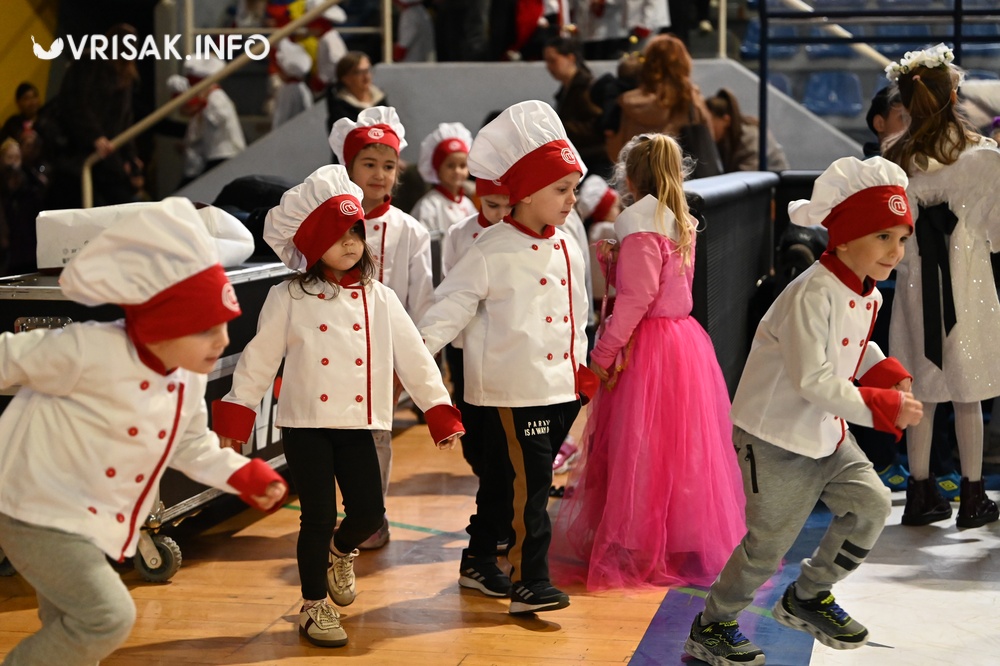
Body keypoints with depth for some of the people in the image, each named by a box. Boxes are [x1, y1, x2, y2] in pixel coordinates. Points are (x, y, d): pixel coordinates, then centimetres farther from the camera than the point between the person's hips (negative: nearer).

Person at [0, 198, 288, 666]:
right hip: (40, 511, -8)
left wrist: (245, 477, 6)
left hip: (93, 522, 8)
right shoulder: (88, 351, -27)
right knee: (108, 616, -21)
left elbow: (191, 445, 15)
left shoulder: (190, 377, -1)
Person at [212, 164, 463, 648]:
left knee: (369, 513, 0)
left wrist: (440, 412, 2)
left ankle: (341, 553, 36)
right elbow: (258, 360, -1)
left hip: (357, 425, 3)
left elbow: (413, 357, 5)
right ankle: (314, 606, 17)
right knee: (318, 517, -1)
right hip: (304, 425, -3)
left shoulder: (378, 299, 4)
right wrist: (233, 420, -3)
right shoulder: (288, 299, -3)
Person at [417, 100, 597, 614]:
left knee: (519, 482, 14)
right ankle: (529, 582, -3)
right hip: (511, 391, -7)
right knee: (528, 483, -9)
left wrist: (581, 366, 19)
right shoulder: (491, 251, -10)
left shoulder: (567, 249, 11)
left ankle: (480, 558, 30)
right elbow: (449, 306, -12)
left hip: (561, 388, 7)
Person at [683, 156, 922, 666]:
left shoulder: (868, 294, 4)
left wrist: (887, 373, 0)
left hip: (828, 433, 9)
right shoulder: (812, 294, -25)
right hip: (776, 437, -8)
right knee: (769, 541, 0)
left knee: (871, 503, 1)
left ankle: (807, 597, 23)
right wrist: (885, 408, -27)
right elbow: (812, 380, -29)